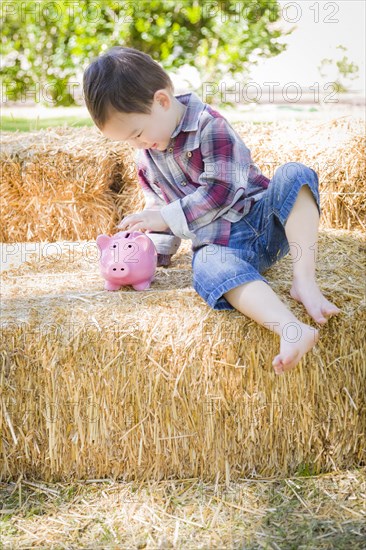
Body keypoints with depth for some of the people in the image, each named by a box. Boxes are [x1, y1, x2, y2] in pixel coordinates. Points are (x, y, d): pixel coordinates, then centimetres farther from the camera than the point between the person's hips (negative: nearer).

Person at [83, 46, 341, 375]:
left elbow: (222, 190, -17)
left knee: (294, 175, -31)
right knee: (211, 269, -36)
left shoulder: (210, 126, -11)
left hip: (262, 218, -2)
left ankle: (304, 281, -34)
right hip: (217, 245, 3)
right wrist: (155, 249, 12)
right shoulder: (146, 162, 12)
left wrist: (167, 218, -15)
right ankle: (294, 332, -60)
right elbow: (160, 207, 25)